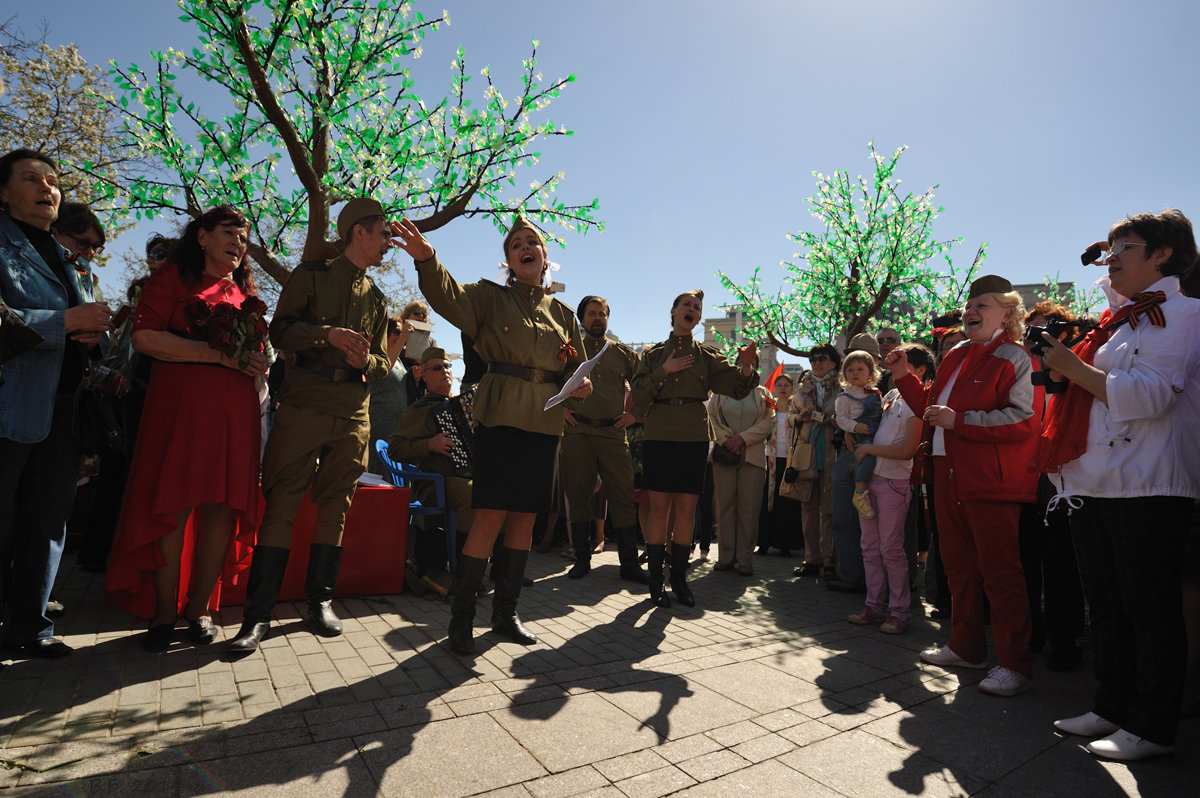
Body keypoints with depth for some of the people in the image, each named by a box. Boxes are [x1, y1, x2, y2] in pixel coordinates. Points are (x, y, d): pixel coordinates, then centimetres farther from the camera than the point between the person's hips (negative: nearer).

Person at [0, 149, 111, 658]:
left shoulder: (75, 263, 19)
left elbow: (89, 324, 24)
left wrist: (96, 331, 1)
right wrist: (67, 321, -18)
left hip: (63, 406, 7)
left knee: (48, 520, 11)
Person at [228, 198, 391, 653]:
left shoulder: (377, 299, 19)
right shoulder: (312, 275, 7)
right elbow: (280, 330, -2)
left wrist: (365, 359, -6)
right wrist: (329, 334, -17)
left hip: (354, 414, 4)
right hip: (303, 405, -4)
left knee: (334, 507, 7)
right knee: (281, 504, -5)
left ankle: (320, 601, 18)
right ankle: (259, 612, 2)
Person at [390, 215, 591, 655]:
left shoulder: (562, 314, 16)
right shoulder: (491, 297, 4)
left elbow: (575, 366, 21)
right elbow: (450, 297, -15)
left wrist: (581, 385, -2)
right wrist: (426, 259, -35)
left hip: (544, 423, 4)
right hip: (500, 417, -4)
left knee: (525, 519, 8)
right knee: (490, 517, -8)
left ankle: (506, 613, 22)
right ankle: (461, 618, 7)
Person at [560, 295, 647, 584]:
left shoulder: (623, 353, 12)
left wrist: (634, 413, 7)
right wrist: (559, 408, 4)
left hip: (614, 433, 0)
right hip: (577, 432, 0)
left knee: (623, 497, -2)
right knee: (579, 497, 5)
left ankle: (629, 563, 7)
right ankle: (582, 559, 18)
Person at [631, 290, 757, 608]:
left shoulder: (707, 355, 11)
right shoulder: (654, 354, 11)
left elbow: (738, 387, 0)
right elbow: (638, 394, 2)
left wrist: (746, 366, -20)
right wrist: (664, 371, -9)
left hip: (694, 438, 1)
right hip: (659, 436, -1)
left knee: (686, 509, 1)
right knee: (660, 507, -2)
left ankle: (679, 578, 14)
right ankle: (656, 579, 7)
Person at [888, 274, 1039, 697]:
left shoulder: (1013, 359, -10)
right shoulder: (955, 357, 15)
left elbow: (1023, 420, -21)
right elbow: (931, 407, 23)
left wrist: (958, 420, -22)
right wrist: (904, 376, 13)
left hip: (991, 483, -8)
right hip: (950, 478, 9)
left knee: (999, 572, -1)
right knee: (959, 566, 16)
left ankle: (1015, 664, 12)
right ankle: (966, 647, 31)